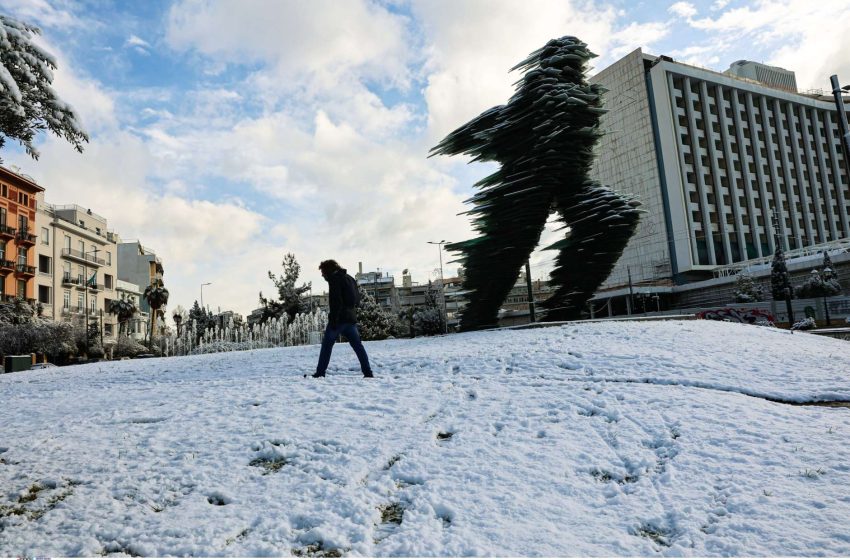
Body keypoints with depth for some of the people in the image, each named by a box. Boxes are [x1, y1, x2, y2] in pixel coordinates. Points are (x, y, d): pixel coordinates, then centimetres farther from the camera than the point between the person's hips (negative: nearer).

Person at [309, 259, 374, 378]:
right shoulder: (349, 278, 20)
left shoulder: (334, 278, -6)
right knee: (357, 345, 6)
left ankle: (320, 373, 0)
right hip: (351, 317, 8)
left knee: (327, 345, 0)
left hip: (340, 318, -7)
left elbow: (336, 300, -16)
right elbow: (357, 298, 20)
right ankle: (368, 372, 2)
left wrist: (333, 319, -18)